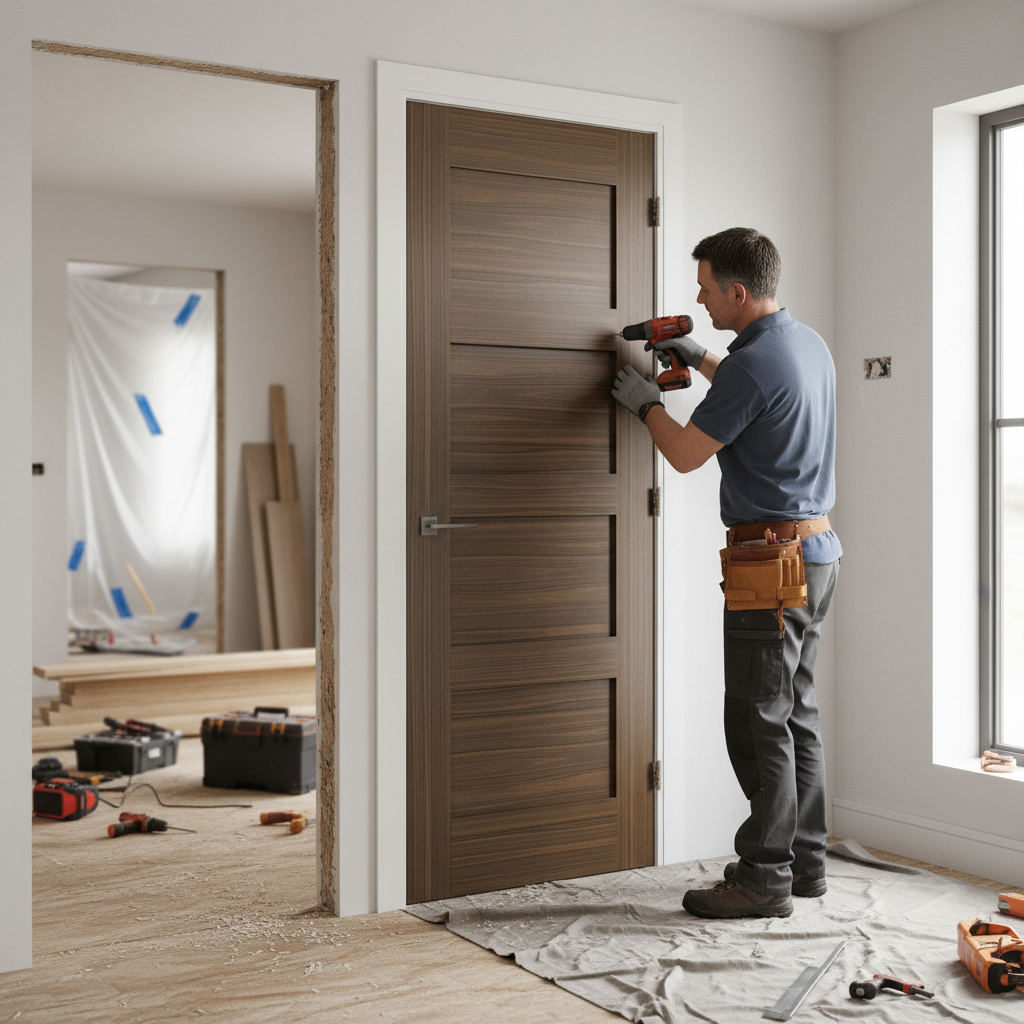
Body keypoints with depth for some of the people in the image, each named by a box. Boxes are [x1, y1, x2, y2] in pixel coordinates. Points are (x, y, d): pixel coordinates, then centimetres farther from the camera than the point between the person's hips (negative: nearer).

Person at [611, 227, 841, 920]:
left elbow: (686, 455, -10)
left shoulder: (753, 363, -19)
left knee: (760, 721, -4)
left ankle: (765, 878, 3)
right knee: (797, 712, 15)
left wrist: (648, 403, 8)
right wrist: (700, 360, 28)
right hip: (818, 550, 10)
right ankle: (805, 858, 23)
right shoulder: (809, 343, 11)